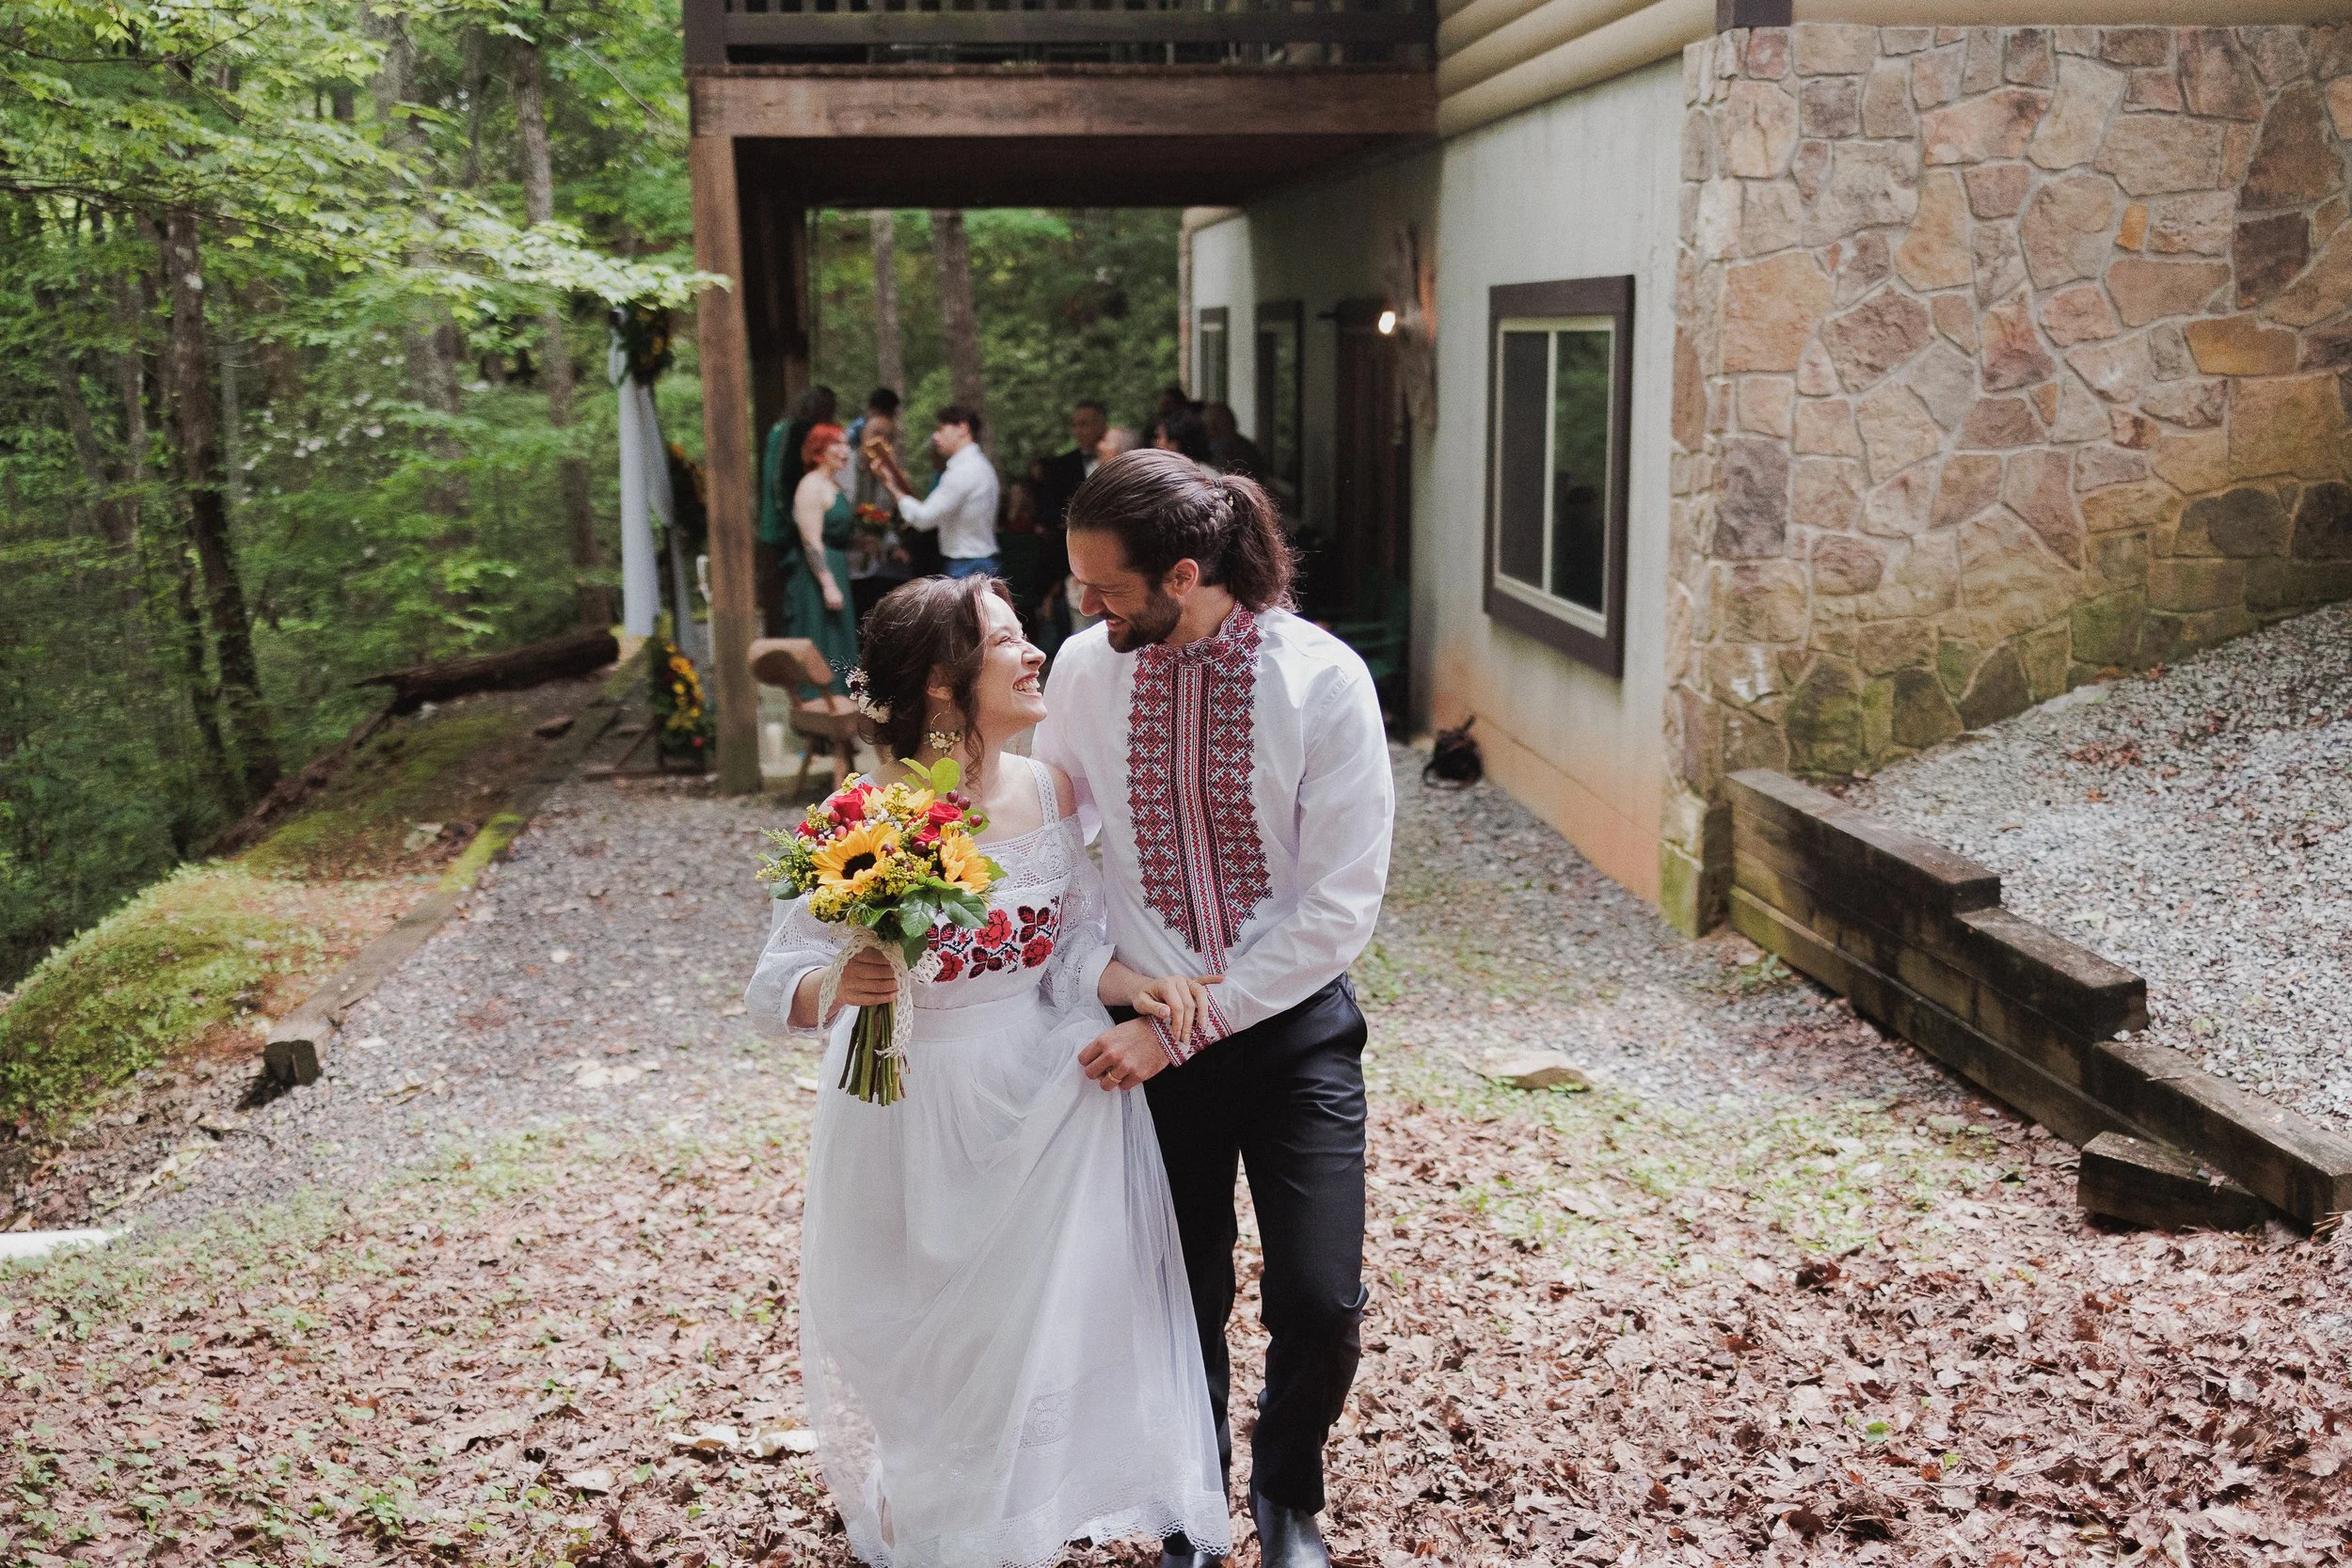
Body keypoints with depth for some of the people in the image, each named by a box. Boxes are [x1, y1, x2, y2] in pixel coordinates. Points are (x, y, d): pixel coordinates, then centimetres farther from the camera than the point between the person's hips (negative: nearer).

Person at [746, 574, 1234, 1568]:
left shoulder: (1053, 793, -8)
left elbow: (1076, 944, 1)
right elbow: (774, 985, -19)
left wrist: (1137, 986, -18)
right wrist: (835, 985, -39)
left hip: (1043, 1106, 4)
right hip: (914, 1118, -4)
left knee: (1045, 1326, 15)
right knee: (918, 1341, 13)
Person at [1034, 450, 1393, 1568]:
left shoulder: (1322, 680, -17)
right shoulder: (1085, 668, -8)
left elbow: (1340, 908, -17)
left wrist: (1179, 1029, -18)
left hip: (1292, 1025, -2)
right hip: (1149, 1028, 2)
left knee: (1320, 1304, -5)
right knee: (1184, 1304, 12)